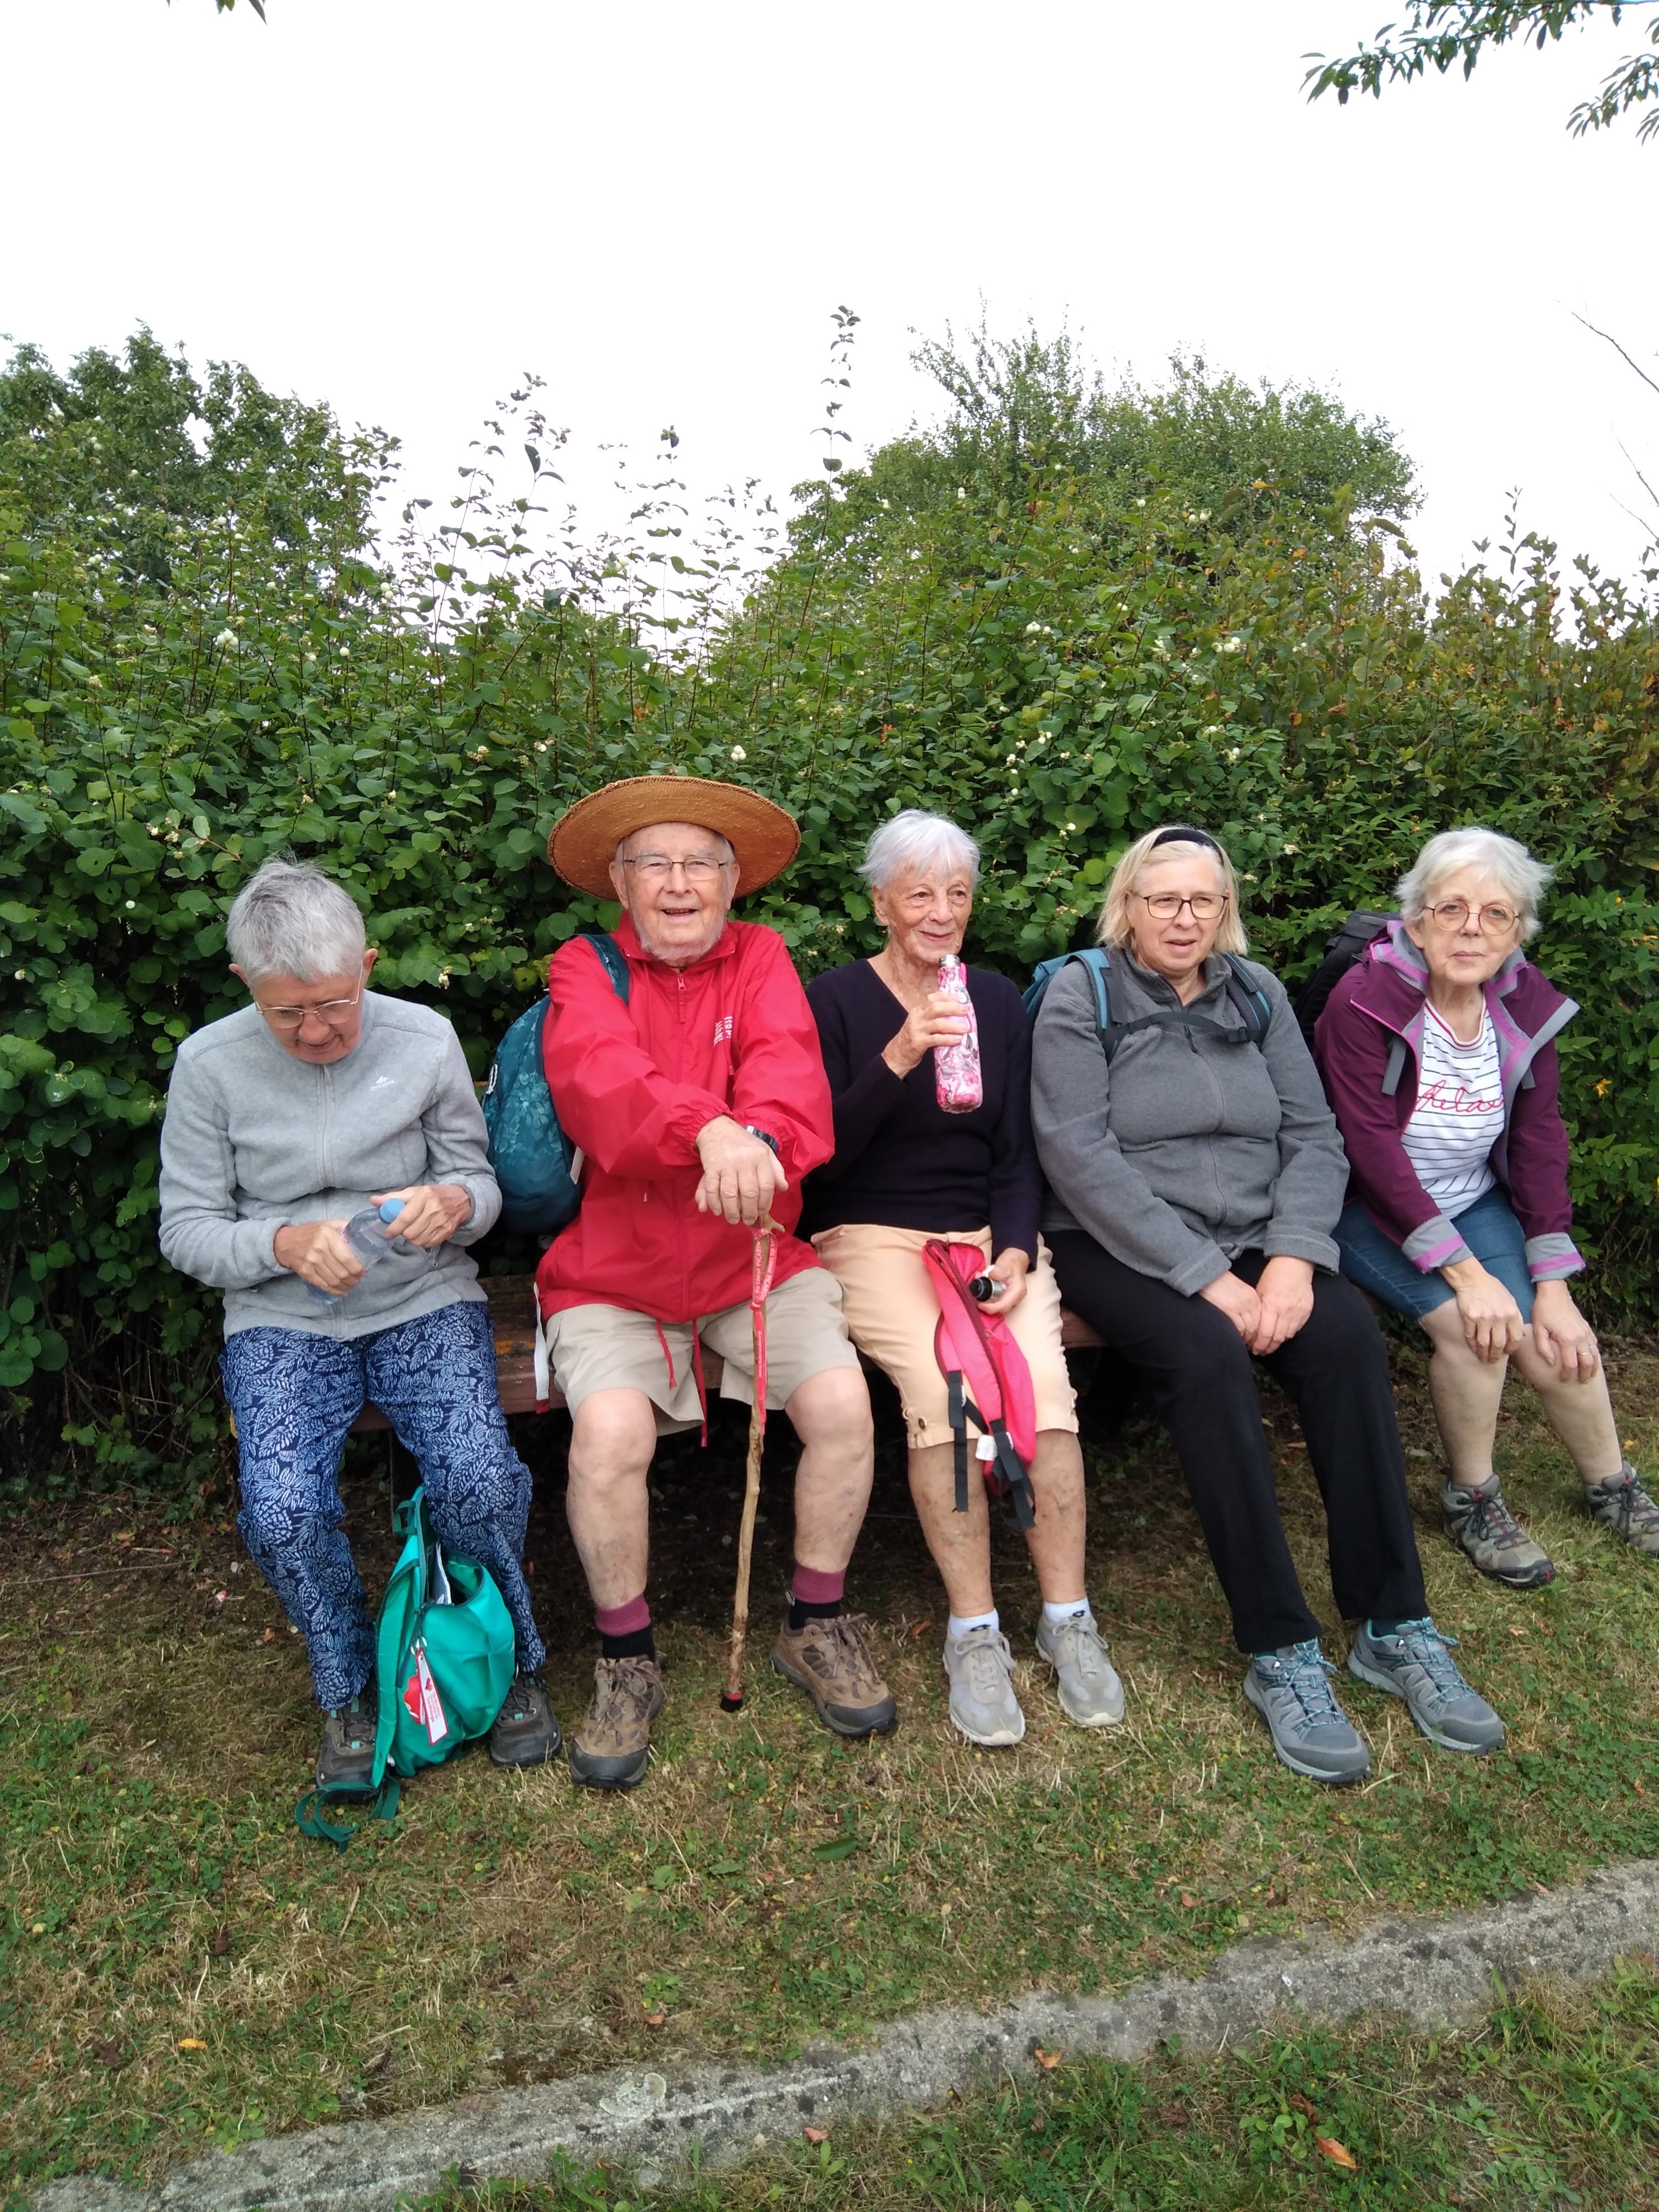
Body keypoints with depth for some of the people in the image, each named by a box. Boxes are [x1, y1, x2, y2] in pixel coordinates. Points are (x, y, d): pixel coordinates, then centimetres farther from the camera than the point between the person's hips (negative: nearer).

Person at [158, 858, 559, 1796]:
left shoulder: (425, 1039, -4)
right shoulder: (211, 1064, -5)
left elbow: (482, 1182, 3)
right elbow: (188, 1229, 0)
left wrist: (453, 1203, -22)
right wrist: (286, 1244, -20)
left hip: (426, 1300, 0)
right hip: (282, 1321, 1)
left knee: (479, 1476, -25)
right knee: (282, 1511, -24)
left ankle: (510, 1663, 6)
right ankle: (352, 1692, 6)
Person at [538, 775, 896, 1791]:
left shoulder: (761, 959, 6)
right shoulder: (586, 971, 0)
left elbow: (789, 1063, -14)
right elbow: (601, 1075, -22)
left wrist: (759, 1140, -39)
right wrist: (709, 1127, -43)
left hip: (757, 1258, 2)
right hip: (616, 1275, -1)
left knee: (843, 1403, -19)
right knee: (610, 1430, -26)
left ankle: (819, 1624, 9)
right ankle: (627, 1661, 2)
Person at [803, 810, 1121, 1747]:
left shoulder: (1000, 1002, 11)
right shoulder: (836, 999, 0)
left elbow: (1019, 1154, 10)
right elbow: (825, 1157, -10)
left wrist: (1016, 1251, -8)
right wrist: (899, 1058, -23)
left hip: (991, 1234, 3)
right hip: (871, 1238, -3)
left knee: (1043, 1379, -26)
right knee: (942, 1383, -31)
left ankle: (1068, 1617, -8)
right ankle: (974, 1632, -13)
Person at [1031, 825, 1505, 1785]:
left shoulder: (1258, 993, 11)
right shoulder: (1081, 998, -2)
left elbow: (1314, 1135, 5)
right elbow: (1080, 1155, -13)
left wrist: (1294, 1257, -14)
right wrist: (1204, 1277, -20)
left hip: (1254, 1239, 4)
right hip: (1120, 1245, -4)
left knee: (1349, 1336, -24)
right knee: (1207, 1353, -32)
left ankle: (1396, 1628, -14)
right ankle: (1281, 1652, -23)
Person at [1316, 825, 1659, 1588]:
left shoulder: (1527, 1008, -5)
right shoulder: (1364, 1003, -21)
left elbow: (1540, 1146, -4)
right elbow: (1375, 1153, -24)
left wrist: (1552, 1285, -10)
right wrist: (1466, 1272, -26)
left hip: (1472, 1200, 5)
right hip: (1367, 1208, -4)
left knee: (1553, 1338, -12)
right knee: (1469, 1322, -25)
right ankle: (1472, 1500, 0)